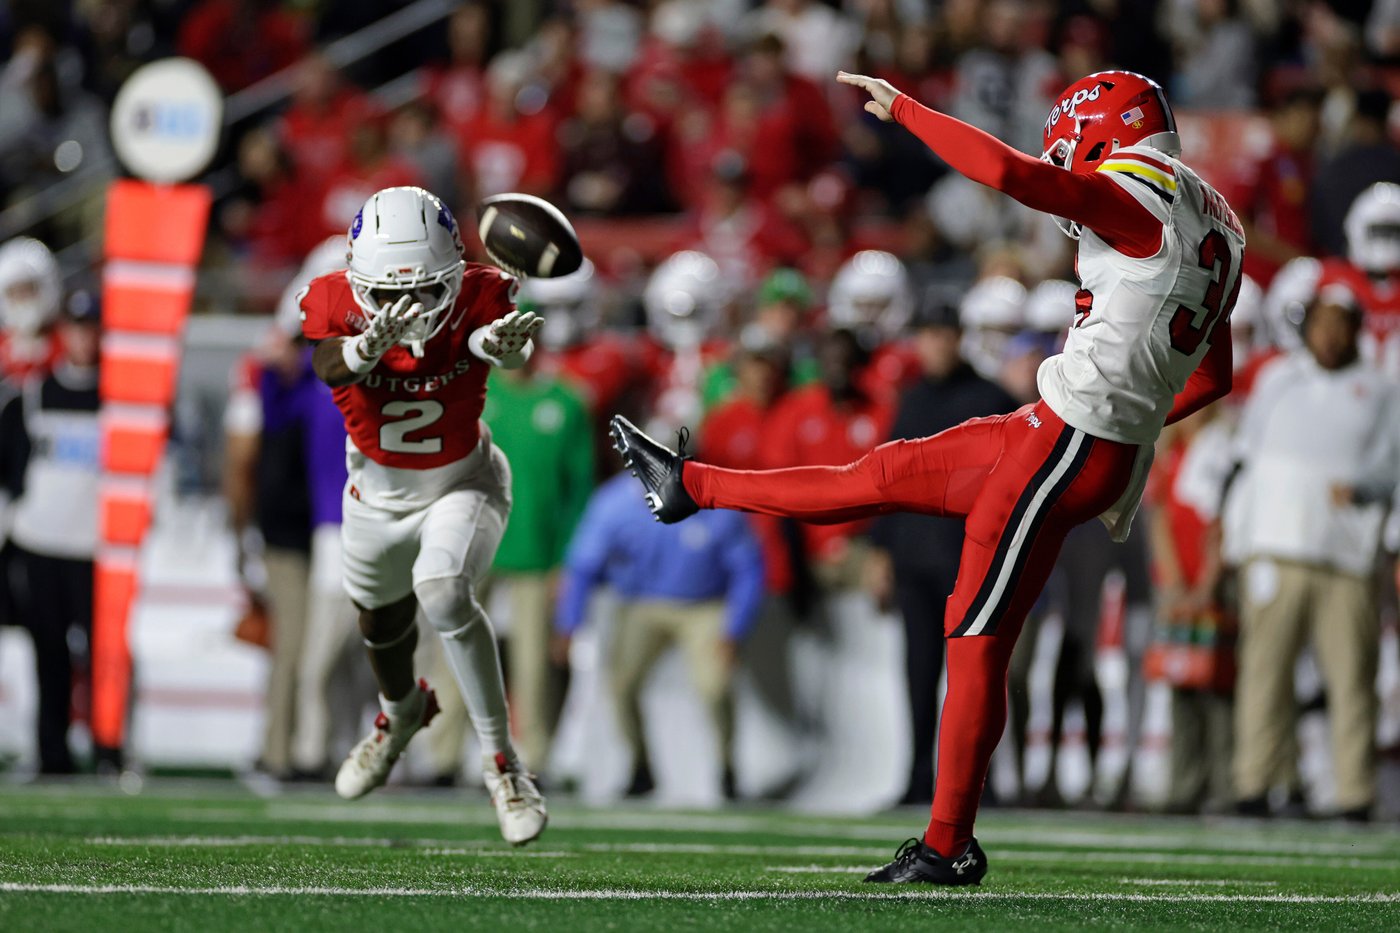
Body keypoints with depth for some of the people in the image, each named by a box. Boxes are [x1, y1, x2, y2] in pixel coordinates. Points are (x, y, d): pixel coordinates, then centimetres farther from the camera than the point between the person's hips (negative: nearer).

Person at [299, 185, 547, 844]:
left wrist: (501, 342, -76)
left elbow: (513, 349, -50)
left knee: (442, 593, -30)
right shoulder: (339, 304, -25)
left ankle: (501, 761, -18)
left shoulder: (474, 300, -28)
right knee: (382, 619, 24)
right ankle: (402, 711, 60)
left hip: (463, 483, -3)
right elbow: (329, 367, -47)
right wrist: (370, 345, -71)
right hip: (378, 491, 3)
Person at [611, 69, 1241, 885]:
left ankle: (948, 847, 1)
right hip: (1114, 450, 9)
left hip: (1068, 445, -9)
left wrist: (902, 107, -15)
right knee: (885, 476, 20)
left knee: (979, 640, -3)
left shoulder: (1138, 194, -13)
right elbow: (1214, 378, 23)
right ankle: (692, 486, 32)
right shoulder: (1218, 222, 16)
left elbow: (1009, 172, -26)